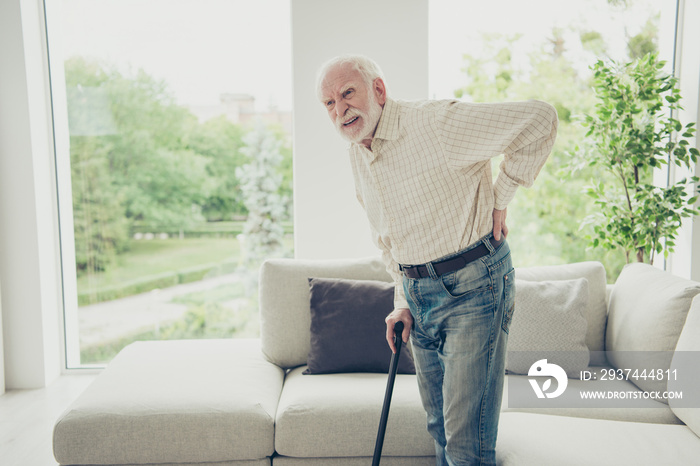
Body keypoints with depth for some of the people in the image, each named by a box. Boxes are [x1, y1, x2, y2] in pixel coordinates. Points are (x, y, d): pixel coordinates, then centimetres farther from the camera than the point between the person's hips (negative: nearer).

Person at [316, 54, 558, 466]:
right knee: (441, 429, 17)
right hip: (419, 294, 8)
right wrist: (403, 302, 13)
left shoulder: (436, 123, -17)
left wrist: (500, 198, -12)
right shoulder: (358, 155, 8)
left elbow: (540, 118, -19)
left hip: (474, 285, -7)